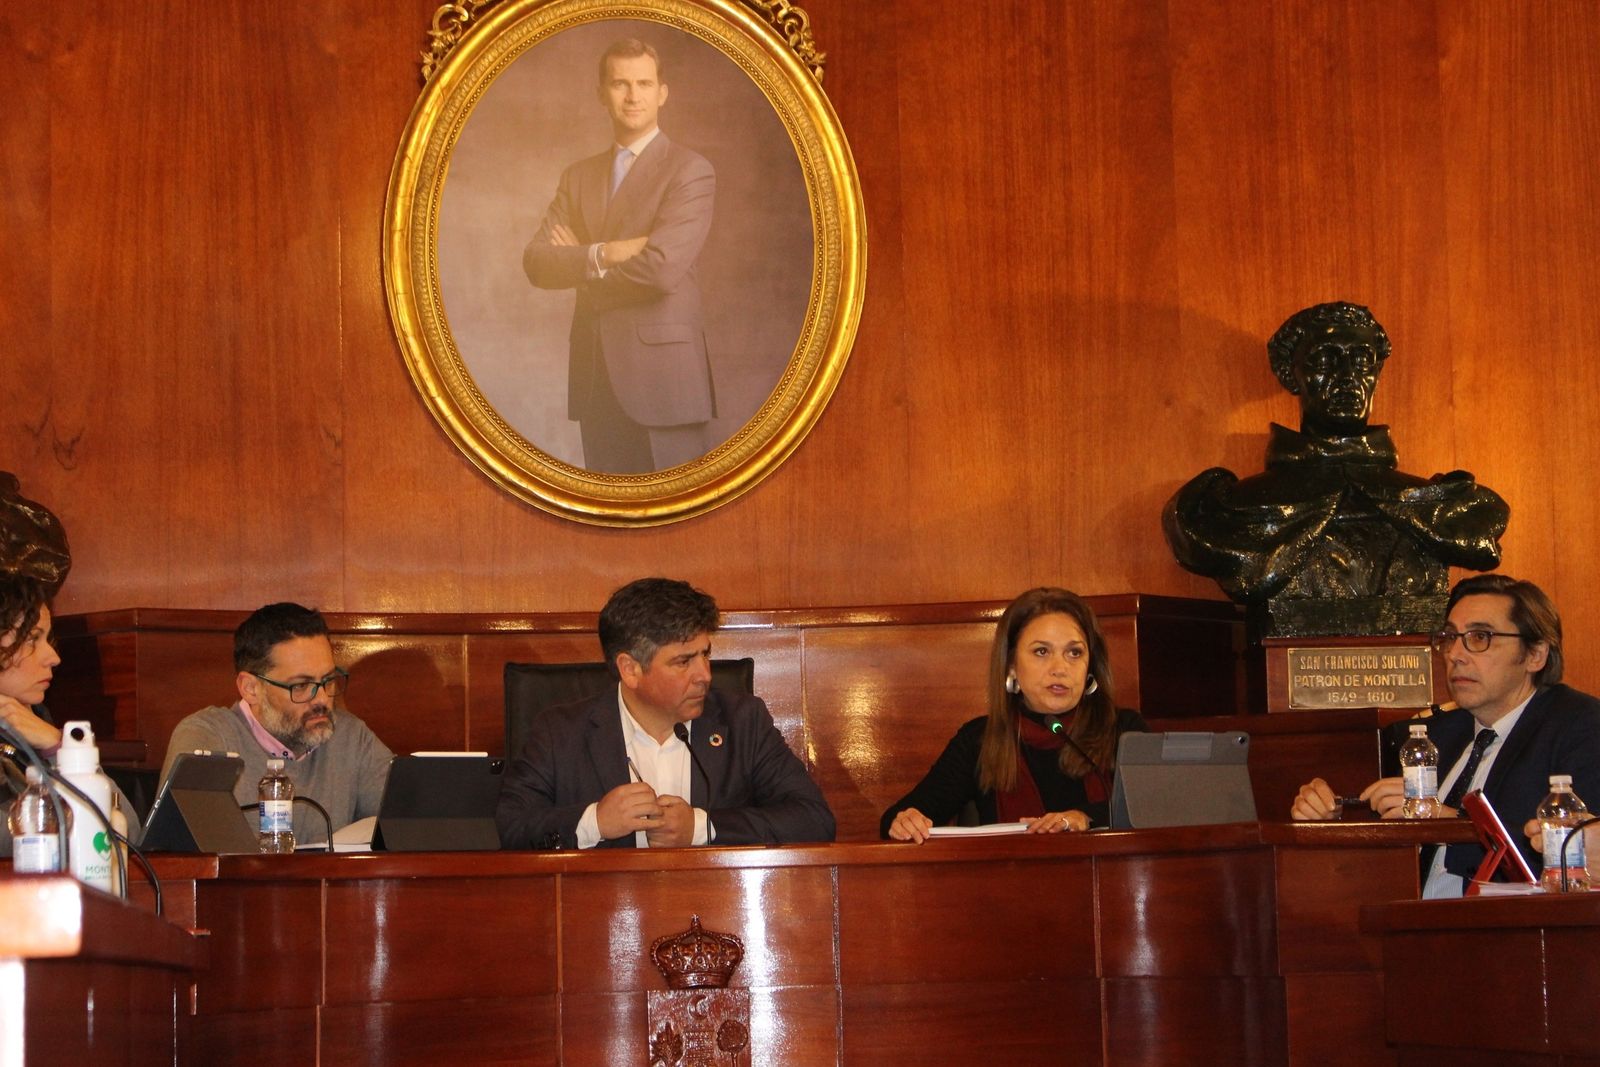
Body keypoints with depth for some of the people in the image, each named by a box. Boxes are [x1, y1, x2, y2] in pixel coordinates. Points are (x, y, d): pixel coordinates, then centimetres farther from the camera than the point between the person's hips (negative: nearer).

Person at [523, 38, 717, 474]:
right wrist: (602, 254, -14)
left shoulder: (690, 171, -3)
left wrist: (578, 265, -2)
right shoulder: (578, 177, 16)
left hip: (662, 370, -6)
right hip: (594, 371, 6)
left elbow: (662, 267, -17)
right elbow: (535, 262, 4)